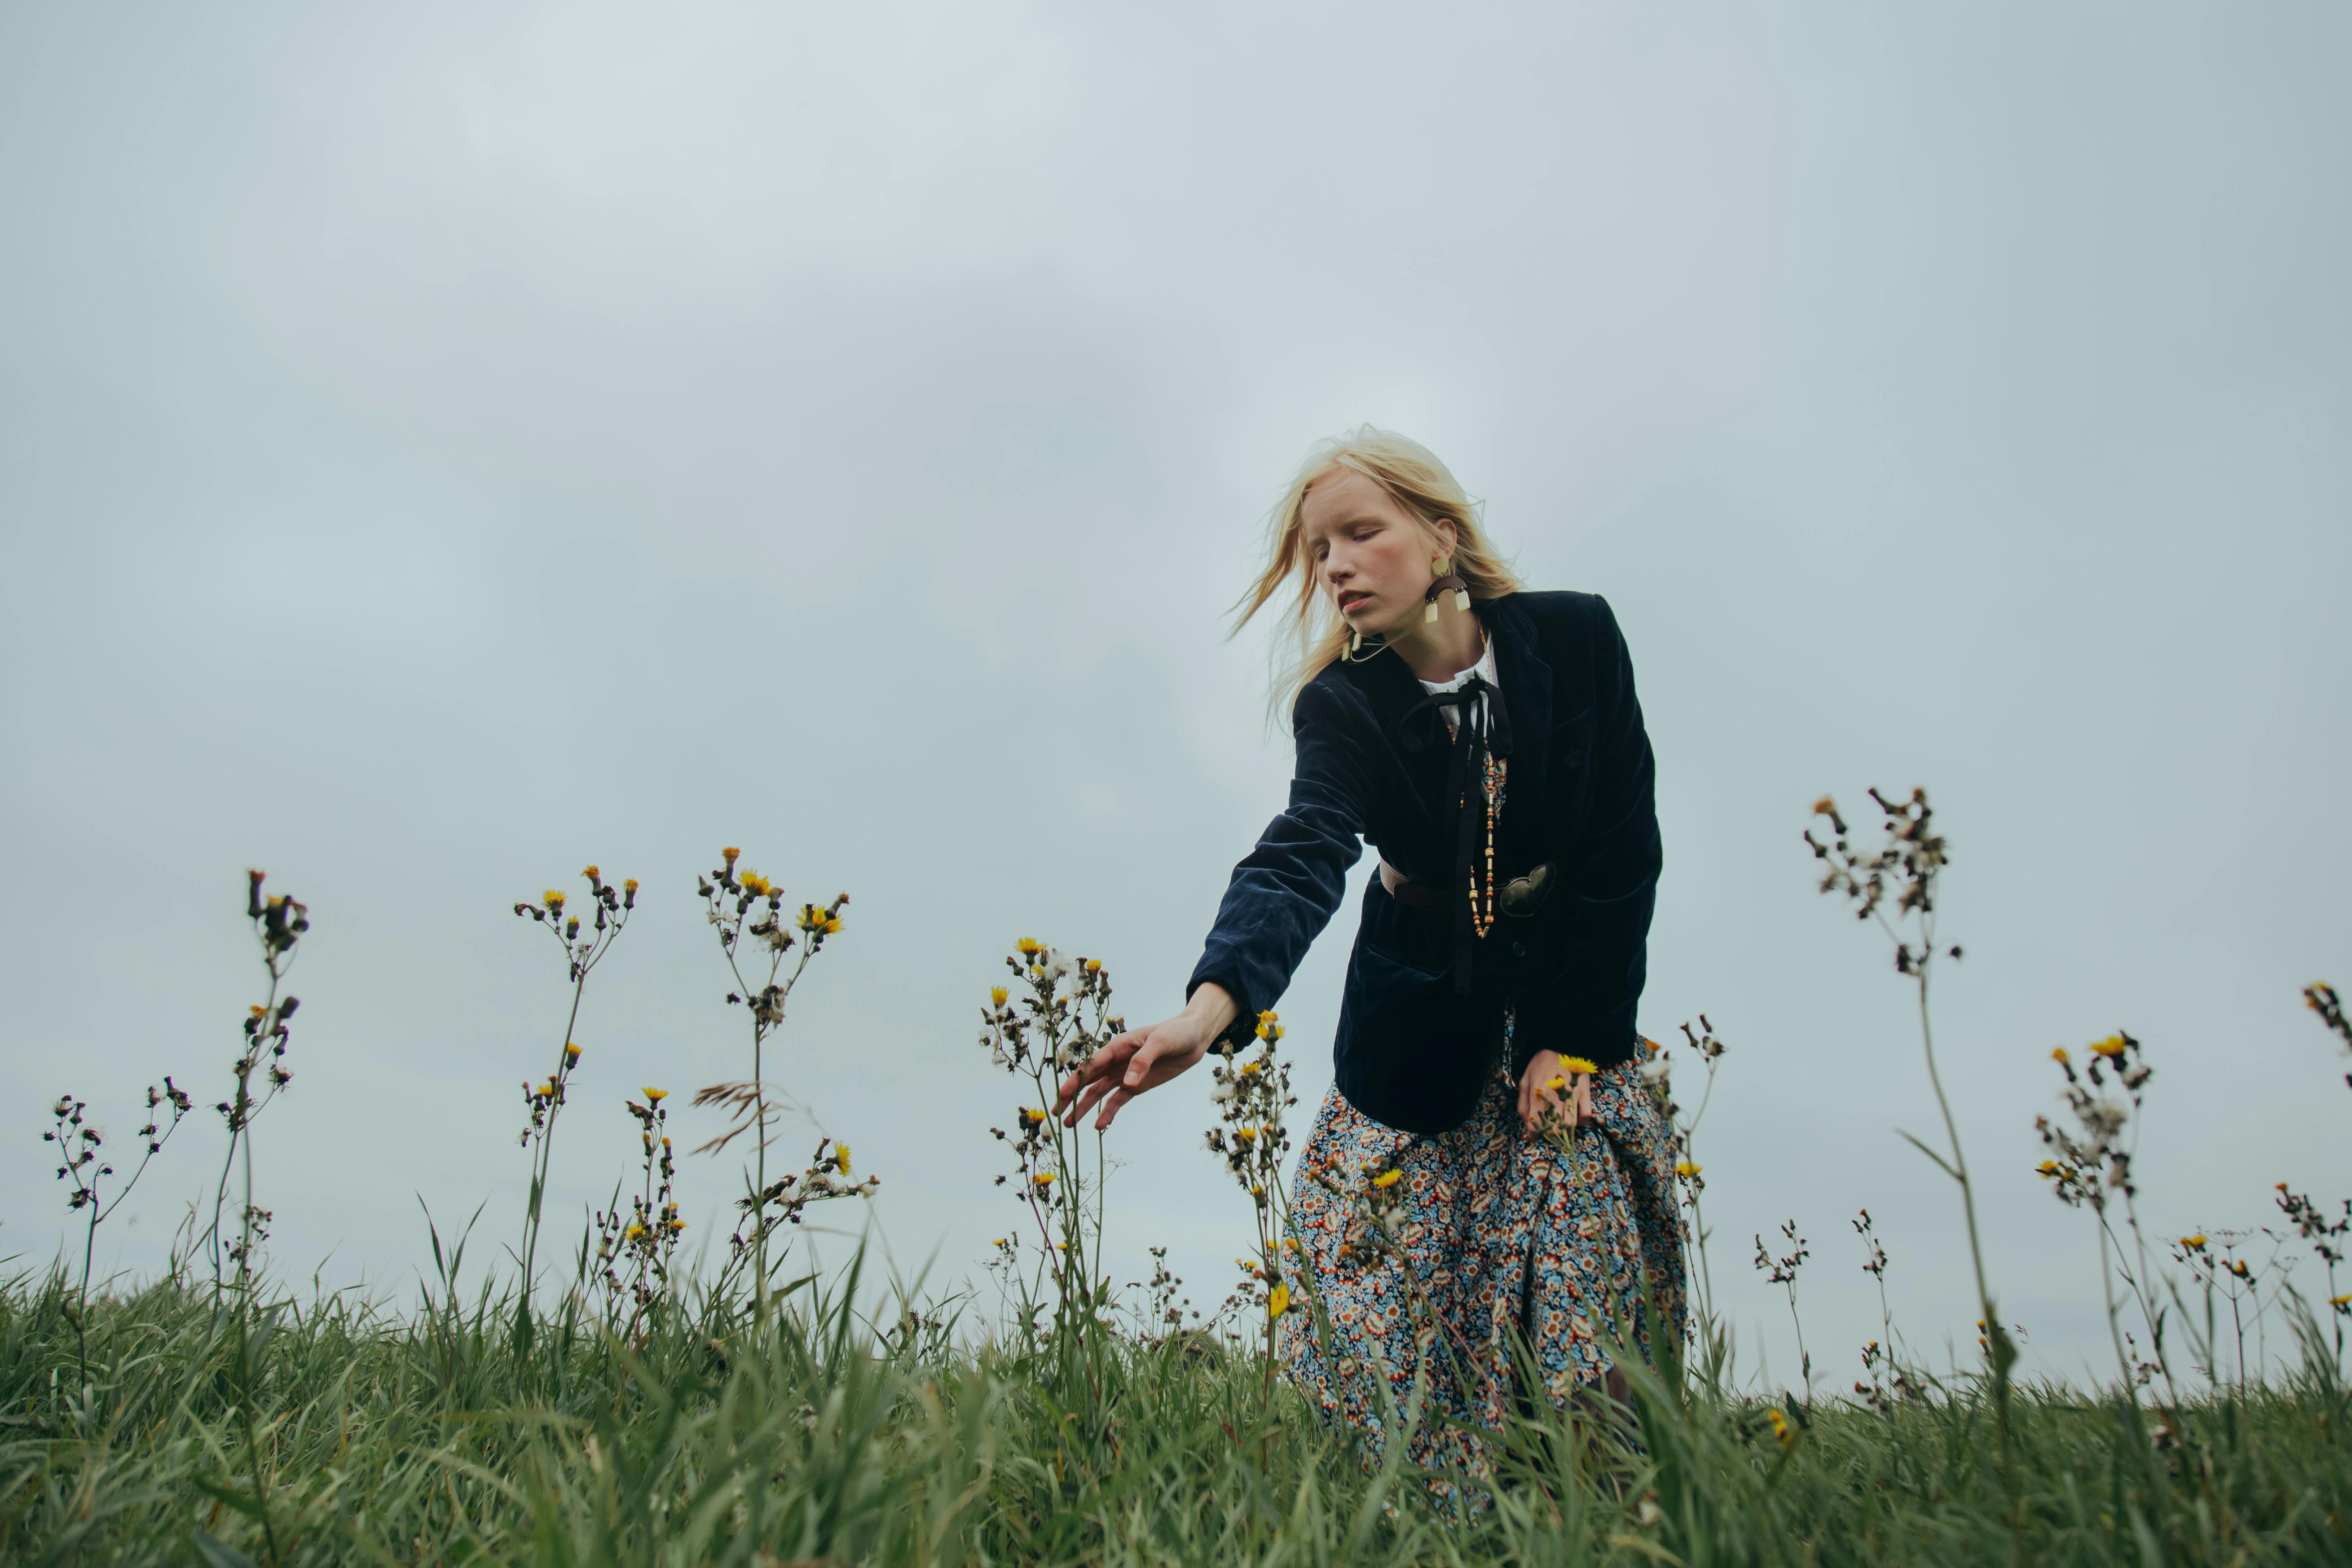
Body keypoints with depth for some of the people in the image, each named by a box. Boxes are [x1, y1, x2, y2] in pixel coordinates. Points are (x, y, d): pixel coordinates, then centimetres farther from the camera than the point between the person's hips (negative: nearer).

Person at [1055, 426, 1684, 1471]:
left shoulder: (1576, 638, -15)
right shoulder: (1341, 706, -17)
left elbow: (1623, 849, -10)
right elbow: (1300, 859, -35)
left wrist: (1573, 1032, -12)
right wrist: (1211, 1007, -54)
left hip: (1574, 988, 1)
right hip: (1421, 1003, 0)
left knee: (1583, 1250, -7)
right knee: (1396, 1273, -3)